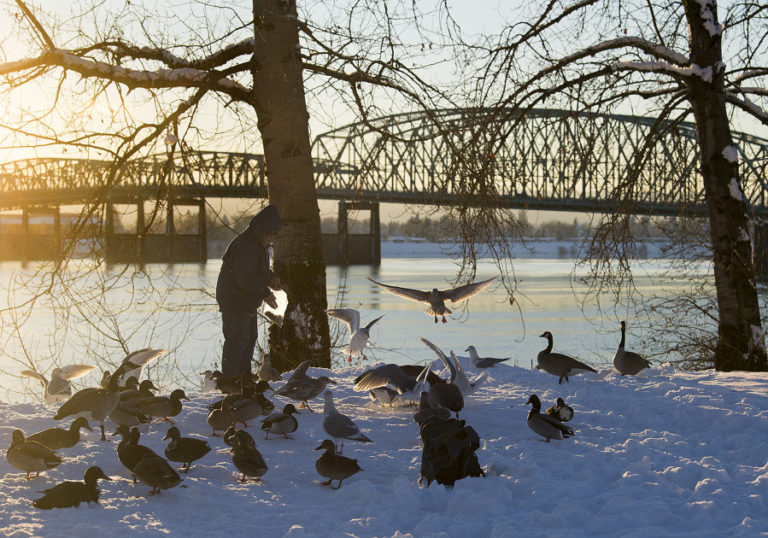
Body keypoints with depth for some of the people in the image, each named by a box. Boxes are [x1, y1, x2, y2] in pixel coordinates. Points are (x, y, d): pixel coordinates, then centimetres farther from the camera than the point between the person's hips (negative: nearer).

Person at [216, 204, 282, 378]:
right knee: (237, 341, -8)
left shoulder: (259, 244, 10)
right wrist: (265, 293, -22)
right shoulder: (245, 247, -25)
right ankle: (229, 378, -1)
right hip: (234, 302, -11)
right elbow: (246, 279, -29)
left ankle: (244, 375, 29)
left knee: (250, 337, 18)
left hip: (247, 302, 11)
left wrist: (271, 278, 6)